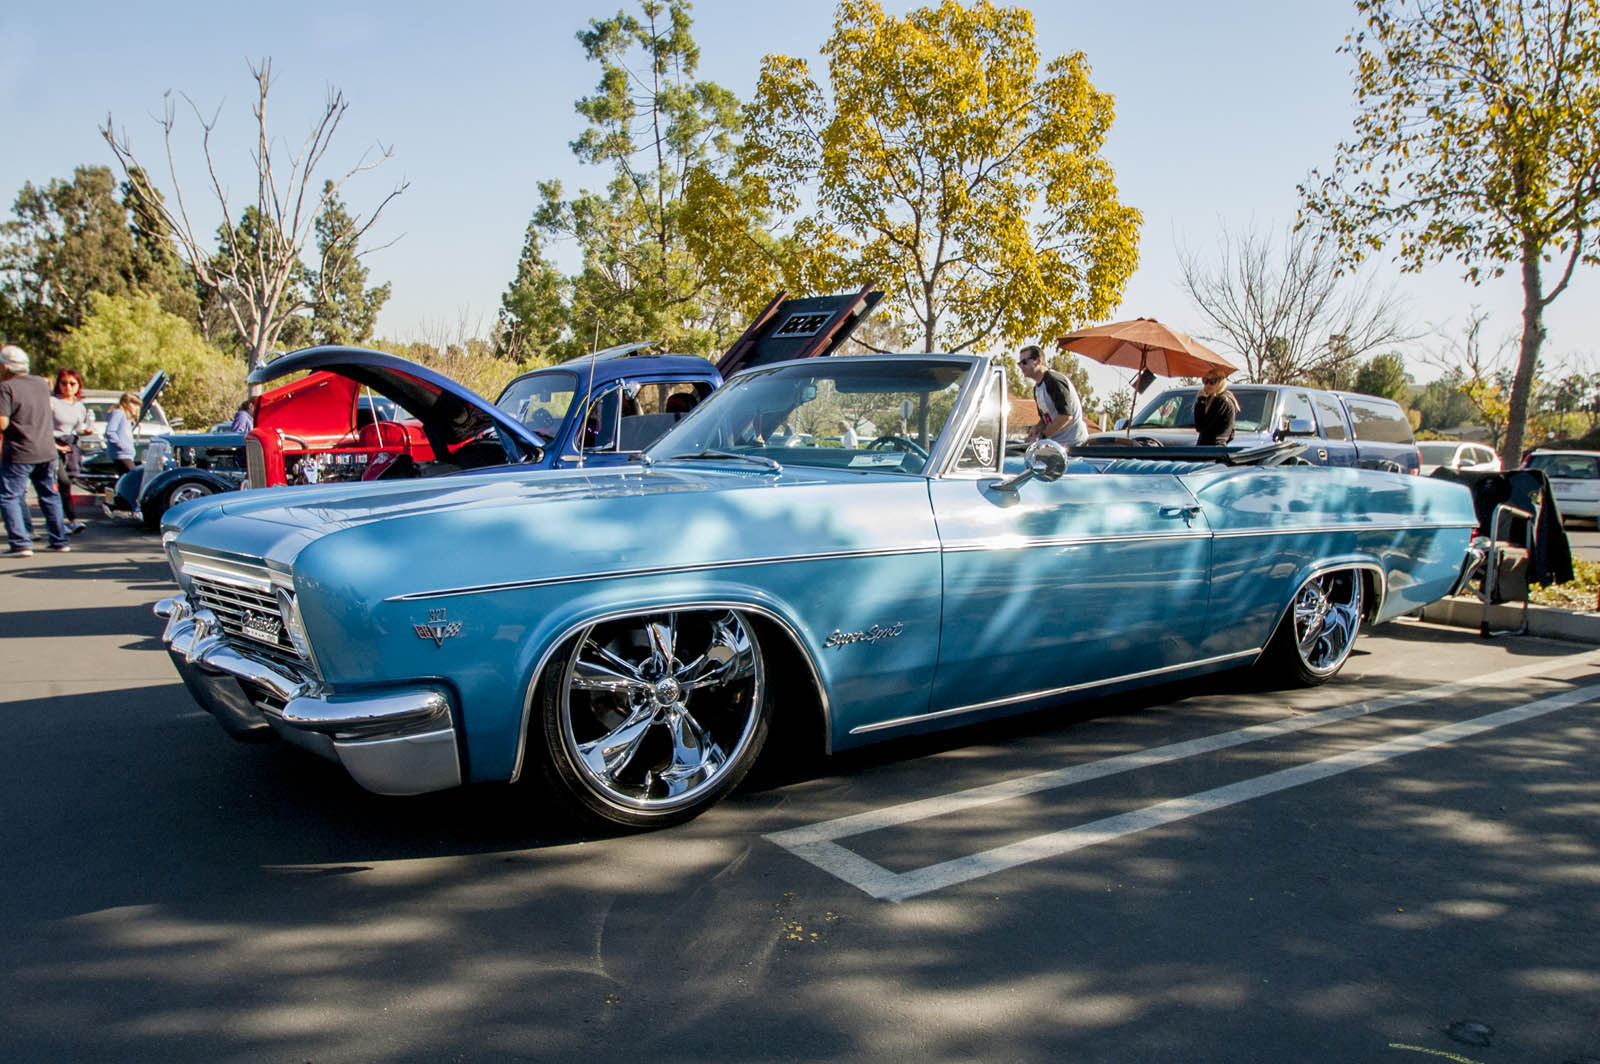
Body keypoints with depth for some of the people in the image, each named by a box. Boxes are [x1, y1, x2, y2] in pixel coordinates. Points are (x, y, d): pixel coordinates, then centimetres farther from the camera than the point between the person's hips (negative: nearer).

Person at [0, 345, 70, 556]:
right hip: (47, 451, 7)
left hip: (19, 454, -7)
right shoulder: (41, 383, 8)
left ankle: (21, 543, -10)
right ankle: (59, 540, 20)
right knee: (49, 495, 17)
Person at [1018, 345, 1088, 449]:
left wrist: (1043, 435, -18)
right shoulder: (1037, 388, 16)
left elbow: (1066, 415, -22)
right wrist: (1038, 428, 1)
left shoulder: (1054, 380, -15)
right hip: (1056, 442, 9)